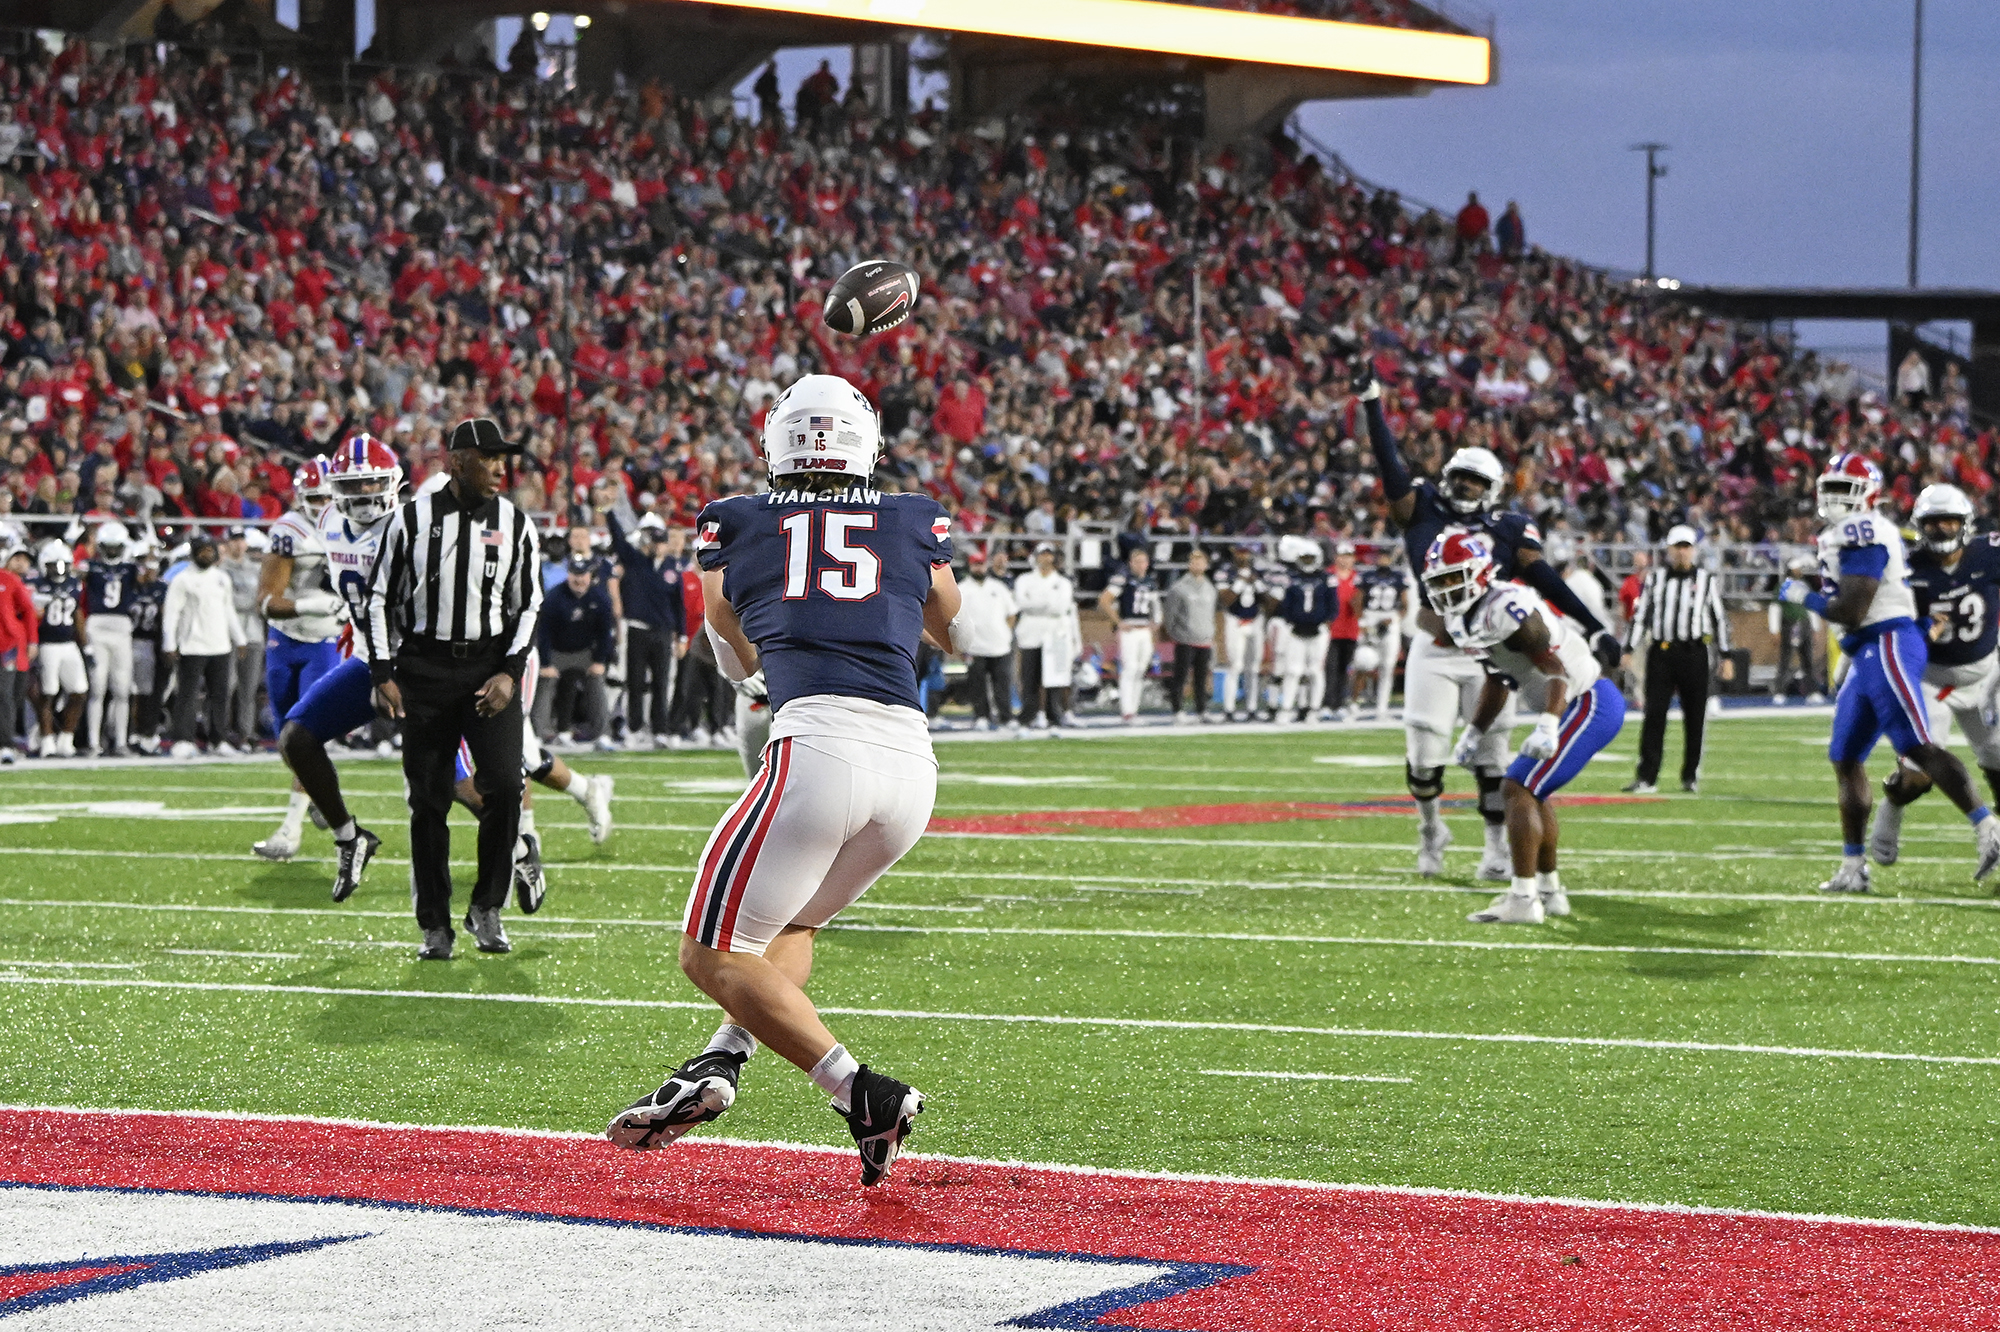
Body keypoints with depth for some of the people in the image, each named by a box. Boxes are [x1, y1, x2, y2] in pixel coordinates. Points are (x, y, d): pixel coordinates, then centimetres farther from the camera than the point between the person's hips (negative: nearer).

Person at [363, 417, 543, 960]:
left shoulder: (515, 524, 4)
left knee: (504, 783, -16)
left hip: (490, 665, 0)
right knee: (429, 799, 1)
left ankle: (486, 906, 2)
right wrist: (383, 675, -2)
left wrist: (510, 672, -6)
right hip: (424, 667, 0)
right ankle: (435, 926, 12)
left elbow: (528, 604, 7)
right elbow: (380, 598, 5)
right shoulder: (411, 519, 0)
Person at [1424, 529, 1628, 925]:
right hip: (1582, 708, 11)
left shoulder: (1506, 608, -23)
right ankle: (1550, 892, 32)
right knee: (1531, 792, 21)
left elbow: (1557, 670, -26)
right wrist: (1474, 734, 21)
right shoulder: (1466, 621, 8)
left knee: (1518, 790, -15)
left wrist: (1547, 726, -37)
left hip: (1588, 705, -11)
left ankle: (1523, 900, -17)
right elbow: (1496, 683, 22)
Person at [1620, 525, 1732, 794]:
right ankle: (1646, 777, -3)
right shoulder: (1655, 579, 10)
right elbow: (1640, 616, 10)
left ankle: (1691, 775, 13)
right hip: (1661, 652, 0)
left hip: (1695, 653, 0)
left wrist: (1726, 656, 6)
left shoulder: (1707, 580, 8)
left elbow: (1720, 619, 10)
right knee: (1654, 714, -4)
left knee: (1695, 717, 3)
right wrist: (1628, 650, 1)